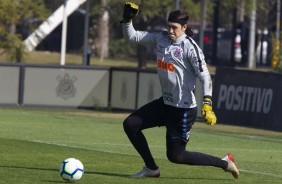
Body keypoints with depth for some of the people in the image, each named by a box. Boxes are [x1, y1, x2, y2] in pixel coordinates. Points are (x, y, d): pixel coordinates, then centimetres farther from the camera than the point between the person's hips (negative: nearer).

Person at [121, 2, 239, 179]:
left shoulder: (189, 46, -16)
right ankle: (151, 168, 17)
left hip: (183, 109, -8)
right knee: (130, 124, 7)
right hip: (165, 103, 8)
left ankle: (224, 163, 11)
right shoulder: (161, 38, 4)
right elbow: (132, 36, 10)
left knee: (176, 156, -2)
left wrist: (207, 104, -32)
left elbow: (204, 75, -21)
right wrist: (127, 19, -9)